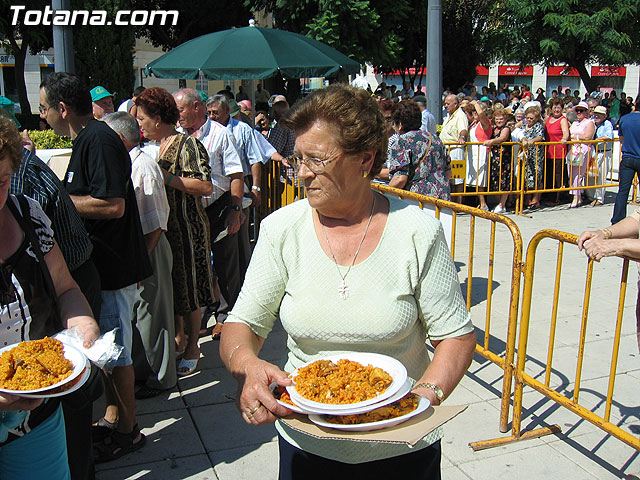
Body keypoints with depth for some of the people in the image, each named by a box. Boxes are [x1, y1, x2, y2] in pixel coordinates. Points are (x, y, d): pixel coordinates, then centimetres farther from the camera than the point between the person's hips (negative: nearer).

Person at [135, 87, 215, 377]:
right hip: (165, 226, 8)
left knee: (187, 289, 1)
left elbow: (206, 187, -23)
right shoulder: (156, 146, 13)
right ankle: (178, 337, 31)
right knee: (171, 287, 15)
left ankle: (192, 348, 15)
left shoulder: (187, 145, -13)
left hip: (187, 228, -8)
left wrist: (167, 178, -22)